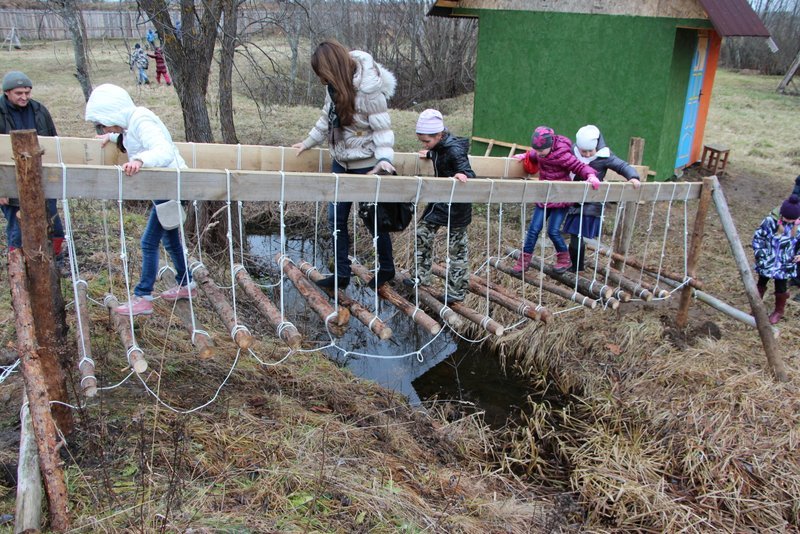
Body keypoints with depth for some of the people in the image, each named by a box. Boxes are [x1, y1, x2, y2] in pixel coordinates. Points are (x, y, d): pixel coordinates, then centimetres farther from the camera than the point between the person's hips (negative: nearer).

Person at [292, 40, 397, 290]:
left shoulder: (369, 88, -22)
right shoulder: (336, 84, -1)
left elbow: (382, 128, -19)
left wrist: (384, 158, -32)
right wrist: (309, 142, 20)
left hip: (366, 164, -7)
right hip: (341, 161, 7)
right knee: (335, 219, 7)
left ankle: (386, 269, 29)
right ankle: (342, 274, 18)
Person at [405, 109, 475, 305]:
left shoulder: (455, 151, -24)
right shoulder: (439, 147, 1)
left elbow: (468, 174, -27)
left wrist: (463, 175, -46)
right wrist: (429, 155, 12)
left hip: (456, 205, -9)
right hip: (440, 200, 9)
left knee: (457, 246, 3)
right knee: (422, 234, 14)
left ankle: (457, 292, 15)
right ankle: (421, 276, 29)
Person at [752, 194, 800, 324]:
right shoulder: (770, 220, -21)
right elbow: (757, 237, -8)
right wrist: (760, 253, -14)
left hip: (785, 264, 1)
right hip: (767, 262, -1)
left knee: (781, 288, 14)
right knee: (761, 285, 17)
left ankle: (779, 311, 37)